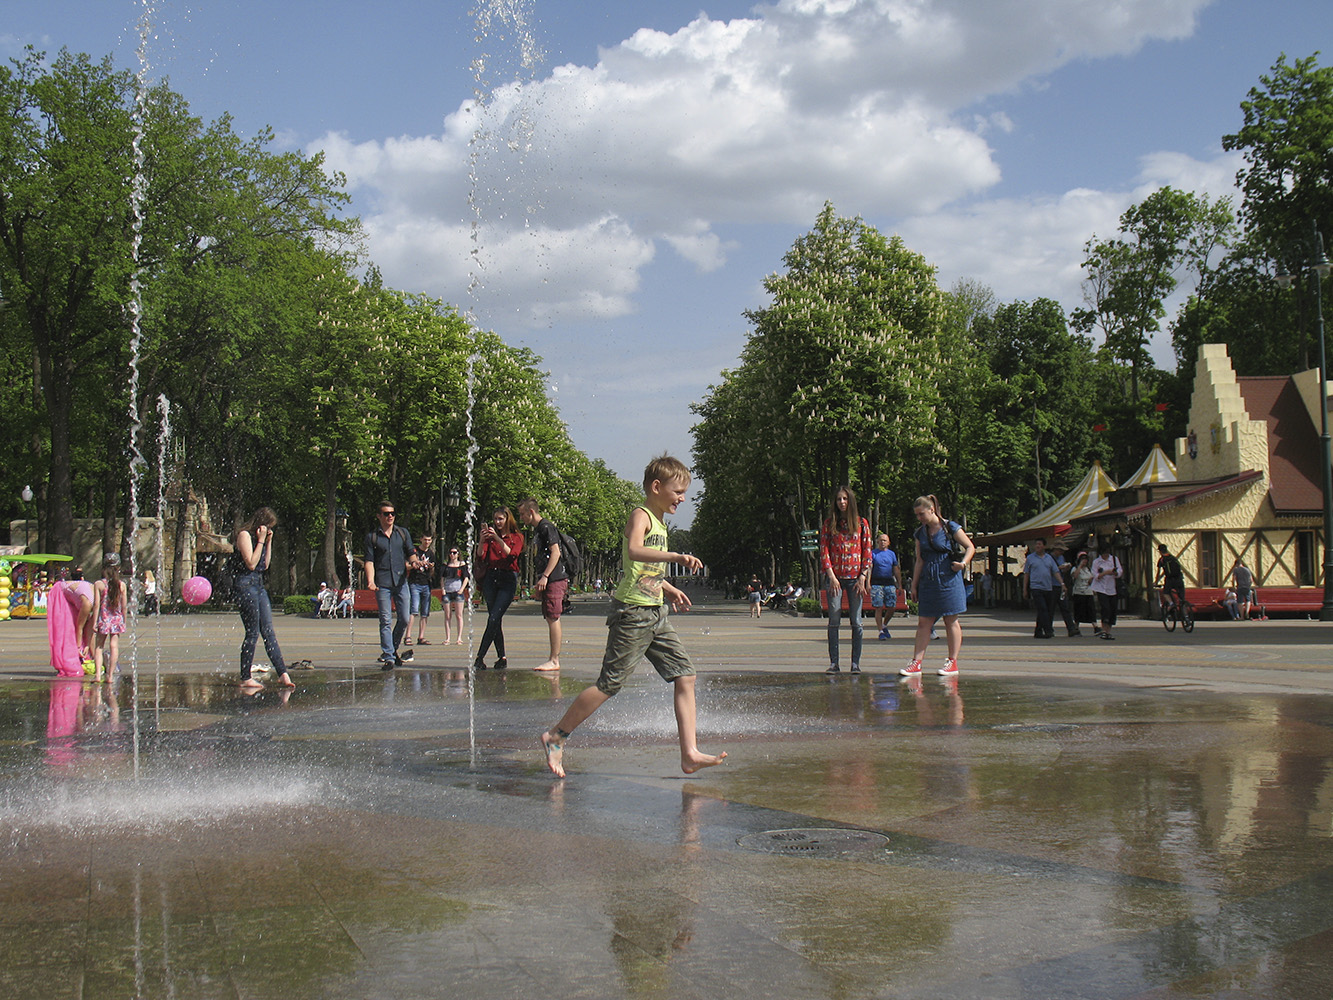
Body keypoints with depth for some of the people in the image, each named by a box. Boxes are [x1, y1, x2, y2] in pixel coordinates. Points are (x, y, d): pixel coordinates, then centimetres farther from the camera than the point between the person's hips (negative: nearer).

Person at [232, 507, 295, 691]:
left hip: (259, 585, 9)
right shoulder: (244, 535, -8)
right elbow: (251, 563, -16)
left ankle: (282, 673, 1)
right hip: (246, 584, -9)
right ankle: (245, 679, 0)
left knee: (269, 632, 4)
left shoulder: (260, 536, 18)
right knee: (252, 633, -6)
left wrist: (269, 542, 11)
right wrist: (261, 540, -12)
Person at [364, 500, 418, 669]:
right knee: (386, 621, -4)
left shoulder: (403, 533, 13)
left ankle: (393, 649, 24)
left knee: (404, 619, 3)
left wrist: (413, 562, -10)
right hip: (382, 584, -3)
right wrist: (370, 581, -13)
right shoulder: (372, 536, 5)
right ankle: (388, 657, -2)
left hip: (401, 581, 3)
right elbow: (369, 561, 1)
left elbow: (410, 553, 14)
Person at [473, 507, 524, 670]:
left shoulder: (517, 537, 7)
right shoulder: (490, 536, 15)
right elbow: (480, 557, 4)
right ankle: (501, 658, 9)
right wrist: (482, 540, -13)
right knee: (495, 620, 2)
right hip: (490, 578, 4)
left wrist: (497, 538, -17)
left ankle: (480, 658, -19)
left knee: (494, 618, -14)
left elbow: (512, 554, -10)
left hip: (508, 578, -4)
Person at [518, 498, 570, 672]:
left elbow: (555, 552, -16)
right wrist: (539, 584, 23)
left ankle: (554, 661, -9)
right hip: (548, 580, 10)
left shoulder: (546, 527, -8)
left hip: (555, 579, -10)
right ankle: (553, 659, 11)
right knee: (550, 618, 9)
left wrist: (545, 576, -21)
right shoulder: (536, 530, 21)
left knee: (553, 618, -9)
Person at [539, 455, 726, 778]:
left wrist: (668, 589, 24)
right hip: (632, 611, -9)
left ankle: (689, 754, 0)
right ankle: (555, 737, 6)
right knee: (610, 683, -7)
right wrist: (674, 556, -42)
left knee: (685, 675, 0)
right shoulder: (640, 516, -9)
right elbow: (634, 551, -33)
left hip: (656, 614, 9)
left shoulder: (659, 522, 19)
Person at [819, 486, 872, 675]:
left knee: (856, 621, 0)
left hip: (855, 577, 0)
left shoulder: (861, 523, 6)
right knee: (833, 621, -3)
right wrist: (831, 576, -7)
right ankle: (834, 662, 0)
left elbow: (867, 551, 4)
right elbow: (824, 550, 2)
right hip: (835, 577, 0)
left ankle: (855, 663, 4)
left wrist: (863, 577, -5)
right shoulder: (829, 523, 6)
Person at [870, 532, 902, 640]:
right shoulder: (873, 553, 5)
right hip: (876, 583, -3)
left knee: (892, 607, -1)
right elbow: (869, 568, -1)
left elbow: (896, 570, 17)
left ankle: (884, 626, 23)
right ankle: (881, 631, -1)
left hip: (889, 583, 3)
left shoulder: (892, 554, 15)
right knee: (879, 608, -6)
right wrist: (868, 583, -10)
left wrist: (900, 585, 13)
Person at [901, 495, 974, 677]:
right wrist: (914, 585, 11)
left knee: (951, 621, 1)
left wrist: (963, 563, -16)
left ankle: (952, 662, 8)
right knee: (923, 622, 2)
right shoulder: (920, 532, 12)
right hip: (927, 580, 5)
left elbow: (970, 547, 1)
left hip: (949, 579, -5)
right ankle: (916, 663, 0)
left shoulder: (950, 527, -4)